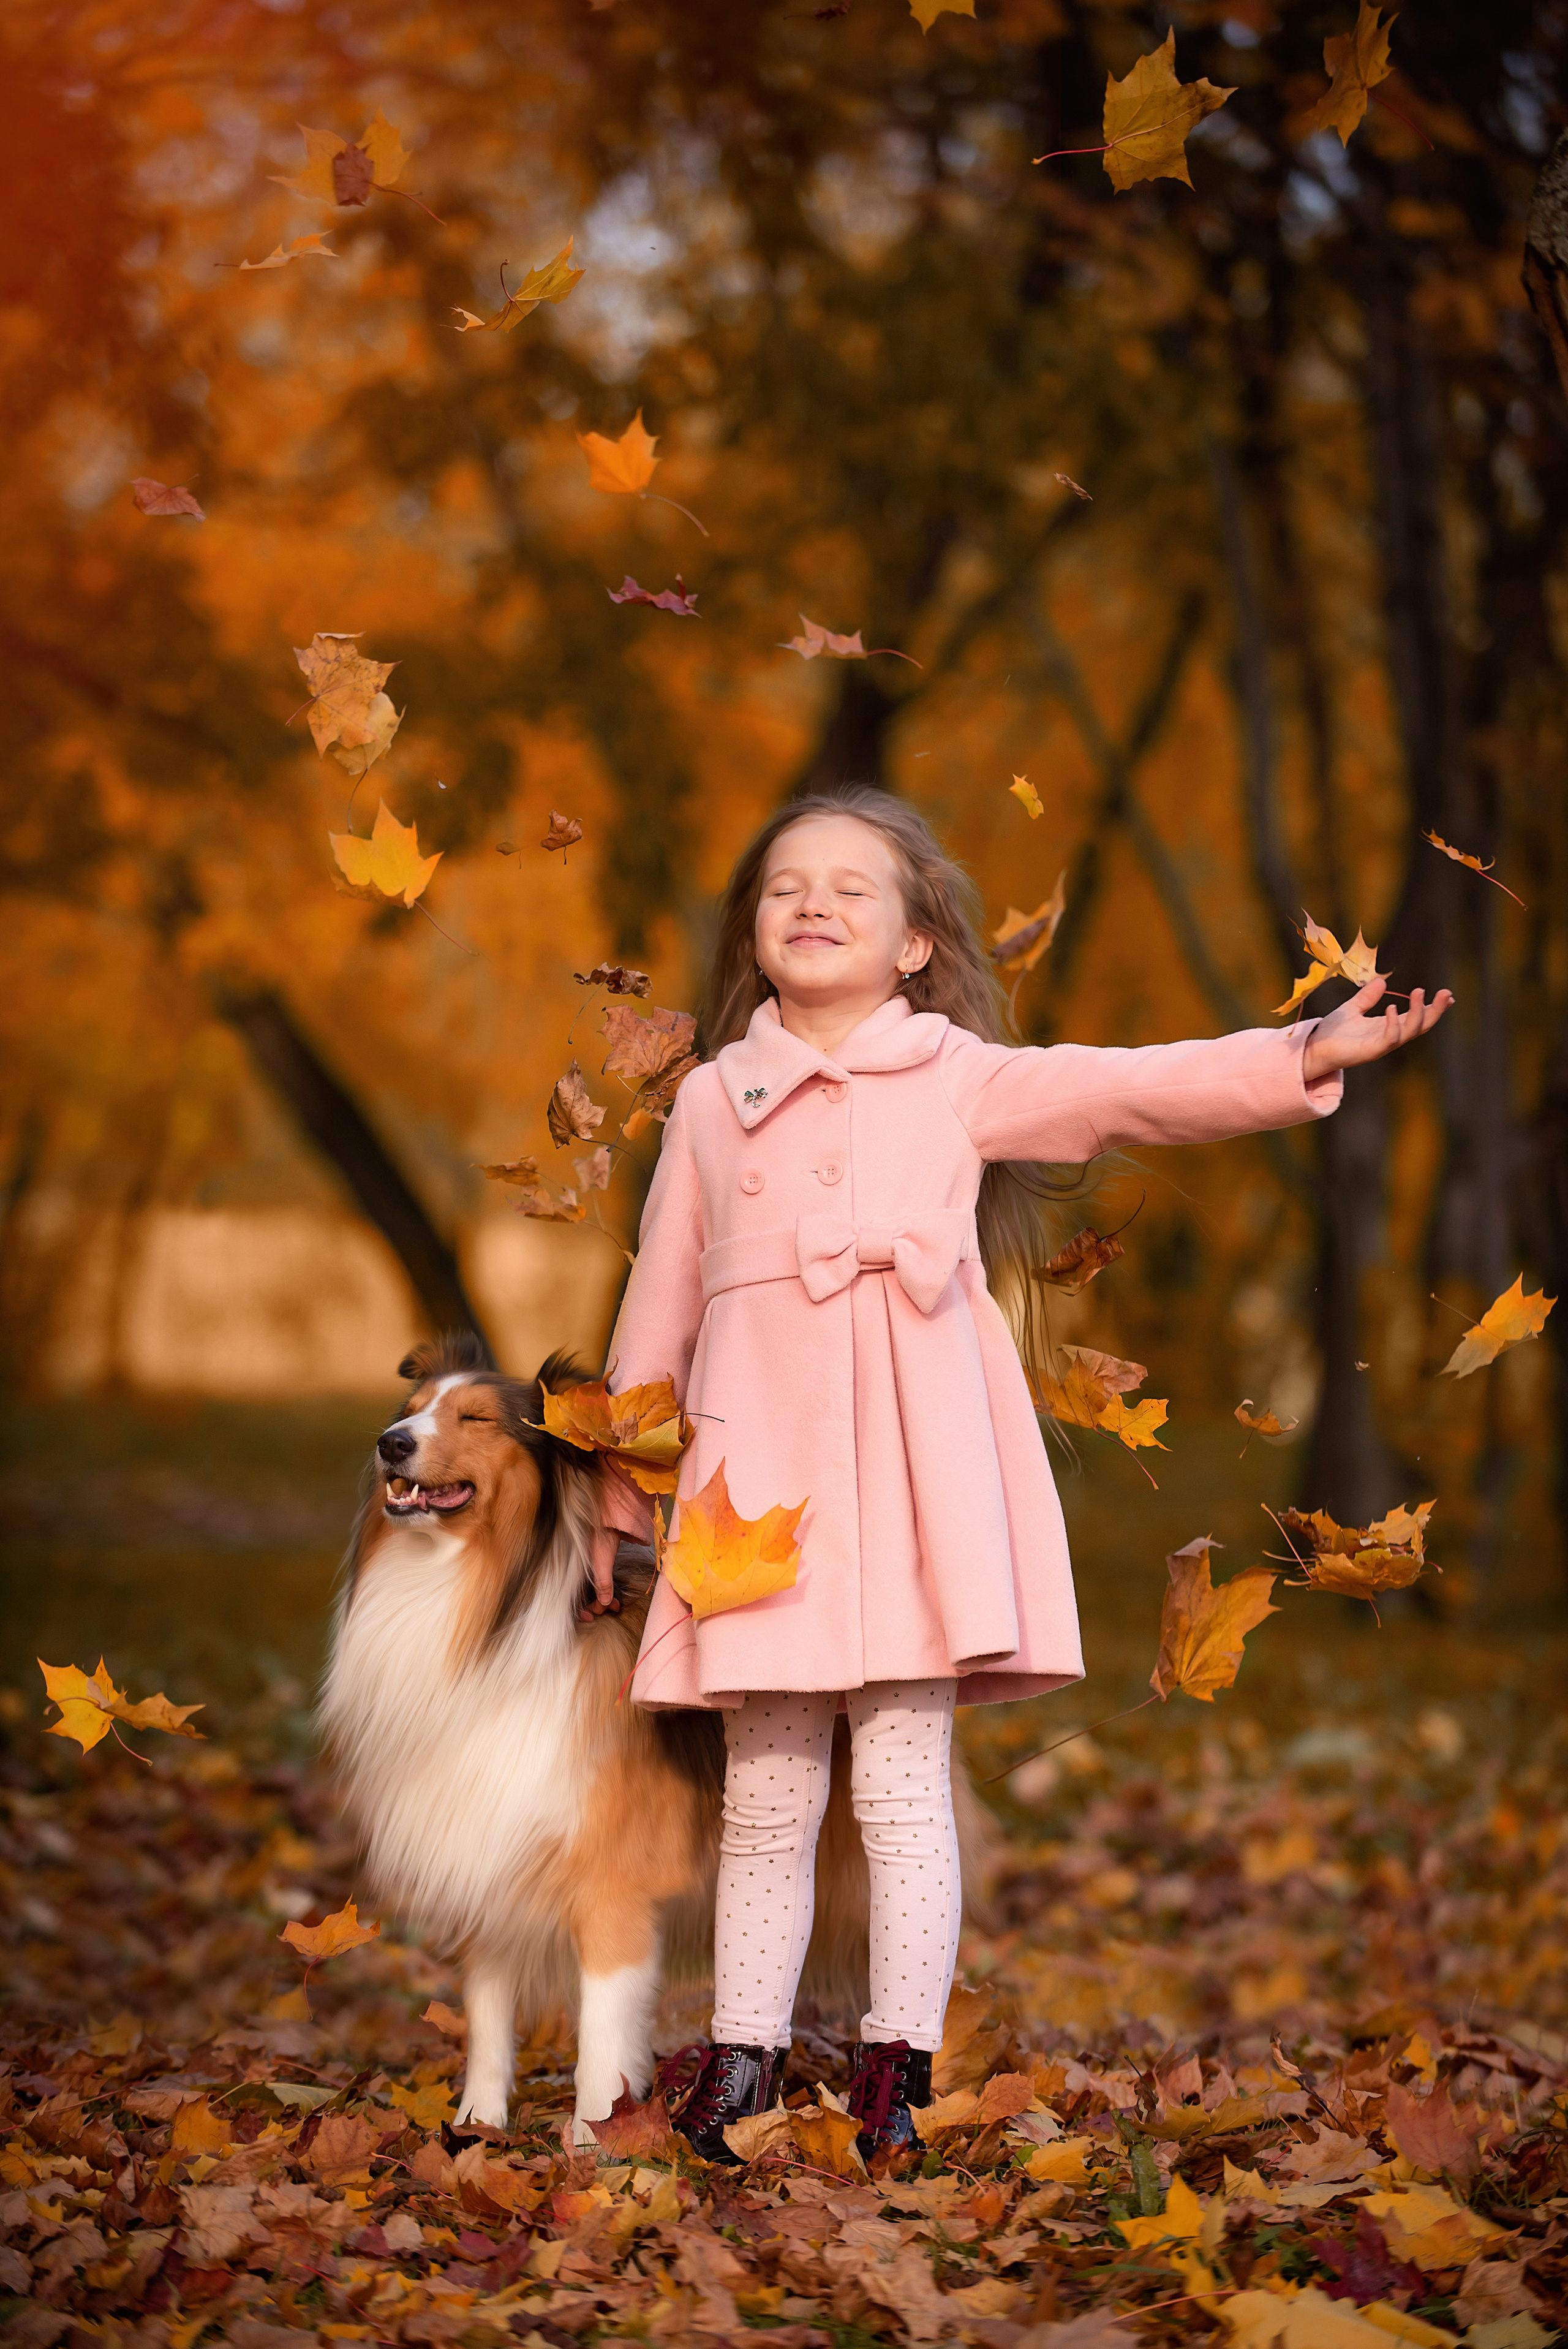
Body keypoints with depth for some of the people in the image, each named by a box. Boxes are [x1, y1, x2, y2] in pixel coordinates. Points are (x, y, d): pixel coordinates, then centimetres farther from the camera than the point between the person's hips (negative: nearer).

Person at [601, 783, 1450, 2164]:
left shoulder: (957, 1080, 8)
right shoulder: (712, 1100, 14)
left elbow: (1136, 1088, -2)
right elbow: (660, 1302, 19)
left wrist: (1306, 1056, -14)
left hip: (911, 1462, -2)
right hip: (763, 1462, 2)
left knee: (902, 1785, -2)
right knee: (766, 1795, 6)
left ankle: (899, 2066, 5)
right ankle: (743, 2054, 16)